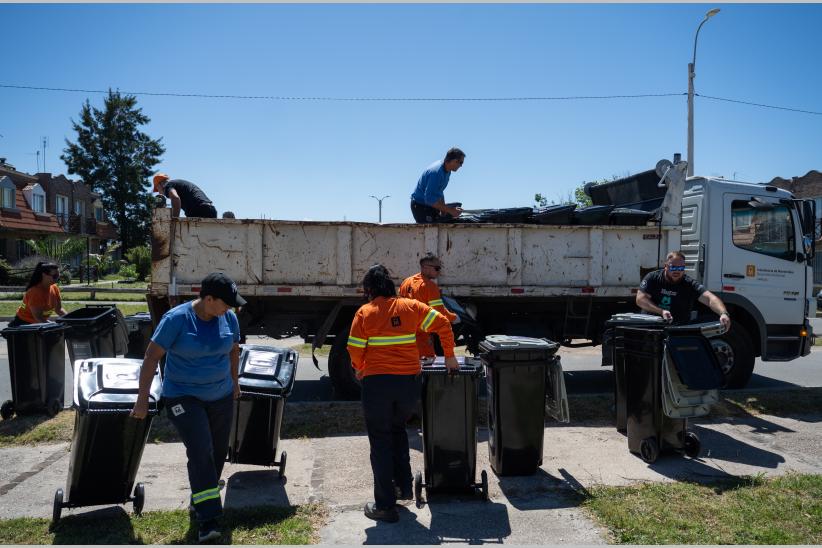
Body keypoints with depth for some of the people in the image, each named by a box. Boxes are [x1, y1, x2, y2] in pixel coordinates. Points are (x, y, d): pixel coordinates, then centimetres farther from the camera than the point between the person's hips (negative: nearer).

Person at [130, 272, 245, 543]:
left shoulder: (229, 318, -5)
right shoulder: (176, 318, -19)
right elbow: (151, 356, -17)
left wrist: (234, 382, 21)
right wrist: (142, 399, -18)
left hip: (221, 396, 5)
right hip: (184, 397, -5)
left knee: (218, 451, 11)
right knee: (200, 452, -16)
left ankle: (200, 501, 34)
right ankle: (207, 520, -10)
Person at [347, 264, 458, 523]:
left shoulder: (364, 312, -3)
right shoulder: (410, 306, 6)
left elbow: (355, 349, -6)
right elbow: (442, 323, 3)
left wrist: (359, 368, 13)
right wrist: (449, 356, 12)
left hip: (377, 383, -3)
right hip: (410, 382, 4)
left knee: (380, 441, 7)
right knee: (397, 429, 27)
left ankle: (385, 506, 11)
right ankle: (404, 487, 28)